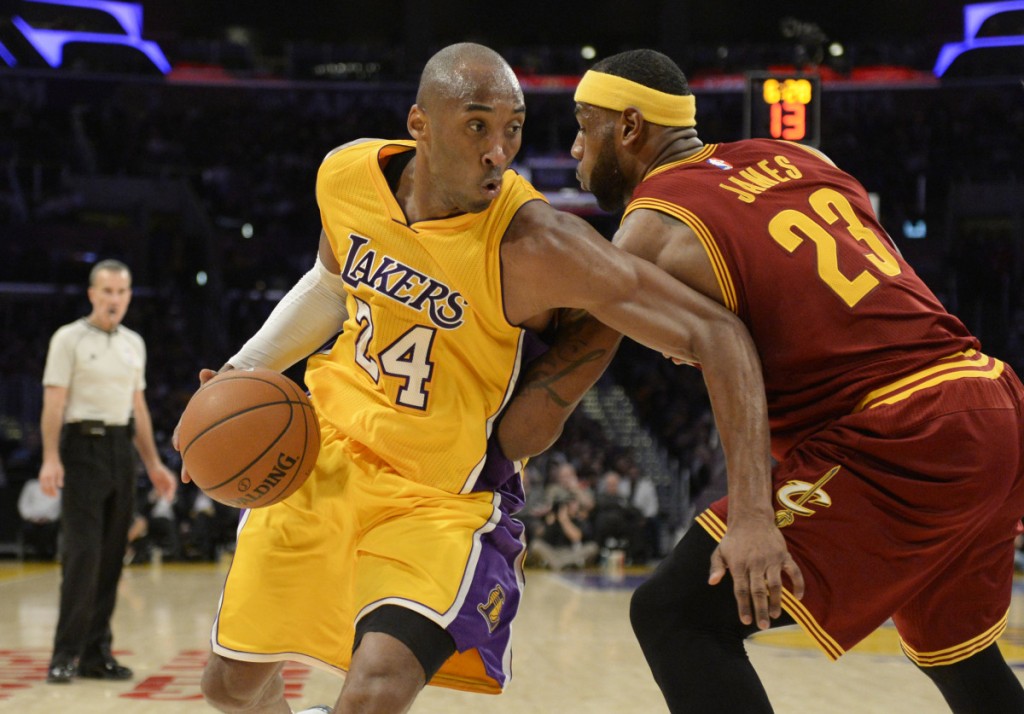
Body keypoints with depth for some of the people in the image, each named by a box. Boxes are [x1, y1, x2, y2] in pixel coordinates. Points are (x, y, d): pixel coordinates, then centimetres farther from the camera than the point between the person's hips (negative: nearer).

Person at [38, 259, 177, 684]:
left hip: (121, 450, 6)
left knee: (112, 556, 6)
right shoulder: (69, 339, -3)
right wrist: (50, 459, -20)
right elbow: (54, 403, -10)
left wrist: (153, 464, 15)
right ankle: (65, 654, -6)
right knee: (83, 553, -11)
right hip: (83, 447, -6)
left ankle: (96, 652, 12)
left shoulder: (134, 343, 15)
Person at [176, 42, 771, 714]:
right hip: (327, 455, 5)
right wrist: (245, 370, 2)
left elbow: (717, 334, -28)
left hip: (445, 497, -5)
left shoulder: (535, 246, -28)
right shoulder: (347, 174, -10)